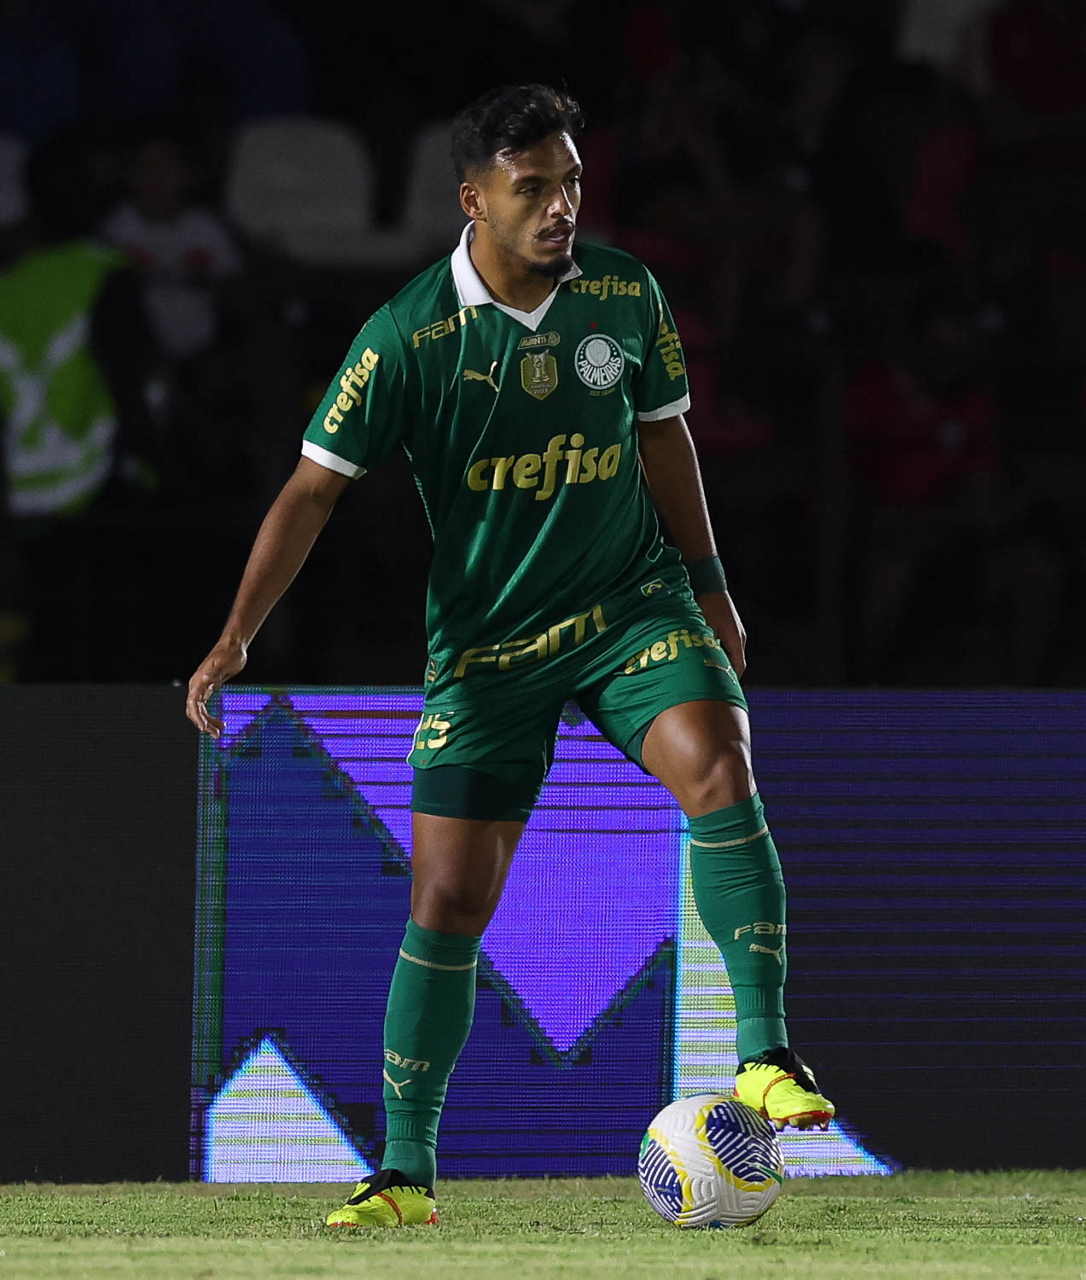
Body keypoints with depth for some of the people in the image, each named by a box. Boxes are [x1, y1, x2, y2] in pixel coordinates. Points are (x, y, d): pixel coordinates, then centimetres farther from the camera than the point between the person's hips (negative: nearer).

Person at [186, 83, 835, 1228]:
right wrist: (236, 638, -18)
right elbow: (314, 485, -10)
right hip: (485, 641, -1)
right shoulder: (410, 336, -13)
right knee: (448, 901, -3)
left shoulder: (623, 295, -3)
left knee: (715, 760, -28)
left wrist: (708, 584, 18)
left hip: (632, 603, 1)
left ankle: (765, 1057, -24)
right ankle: (406, 1174, 11)